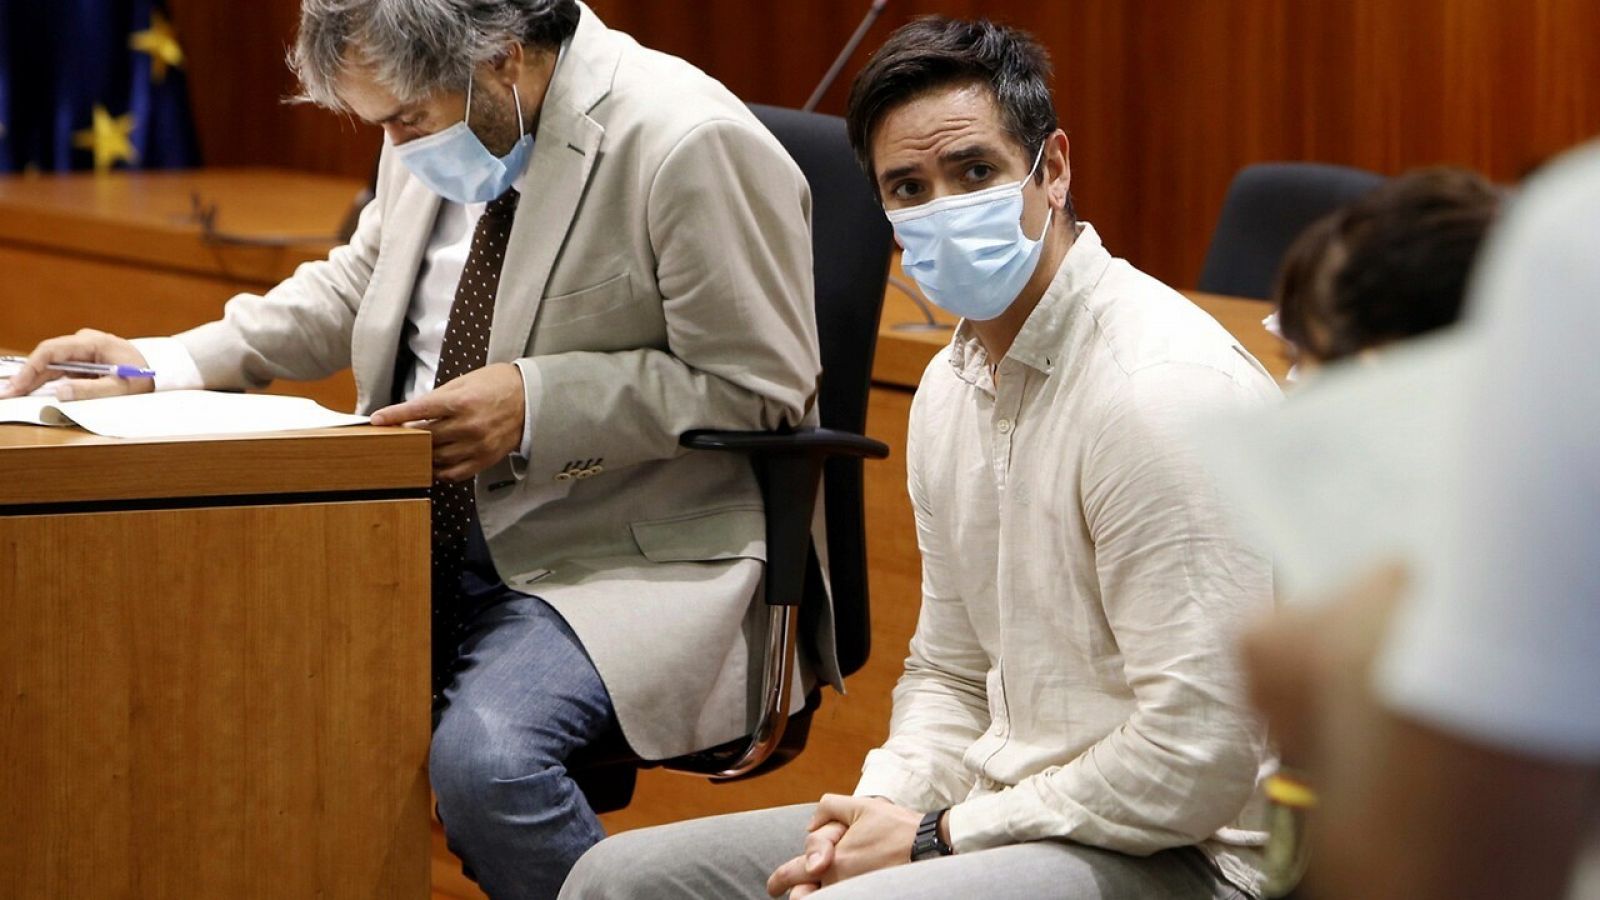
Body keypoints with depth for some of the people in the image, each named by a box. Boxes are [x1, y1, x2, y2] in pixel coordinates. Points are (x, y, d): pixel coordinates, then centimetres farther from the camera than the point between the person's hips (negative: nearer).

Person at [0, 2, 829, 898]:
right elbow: (351, 296, 21)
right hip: (429, 542, 7)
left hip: (629, 554, -7)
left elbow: (761, 384, -14)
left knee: (481, 758, -31)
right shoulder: (434, 138, 4)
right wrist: (161, 364, 7)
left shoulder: (689, 145, -18)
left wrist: (536, 402, -22)